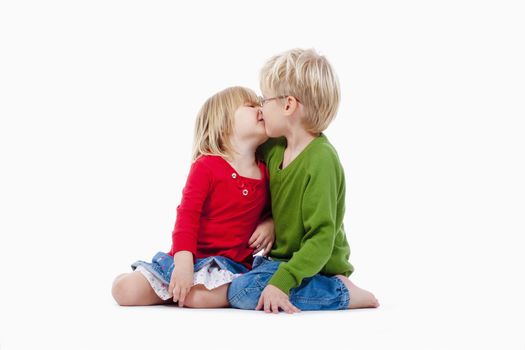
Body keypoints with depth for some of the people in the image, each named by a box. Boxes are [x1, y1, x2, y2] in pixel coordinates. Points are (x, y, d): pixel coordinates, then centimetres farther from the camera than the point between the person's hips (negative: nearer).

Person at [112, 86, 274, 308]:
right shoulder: (206, 166, -7)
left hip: (231, 264, 1)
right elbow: (187, 215, -12)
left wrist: (269, 224, -2)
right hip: (192, 256, -1)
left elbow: (271, 210, 24)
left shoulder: (265, 174, 6)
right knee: (124, 291, -13)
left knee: (200, 297, -33)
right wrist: (183, 264, -23)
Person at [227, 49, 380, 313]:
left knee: (244, 292, -28)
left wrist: (281, 281, -35)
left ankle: (341, 293, -13)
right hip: (281, 257, 9)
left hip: (315, 267, -9)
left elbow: (321, 239, -26)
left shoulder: (321, 160, -22)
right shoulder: (273, 147, 4)